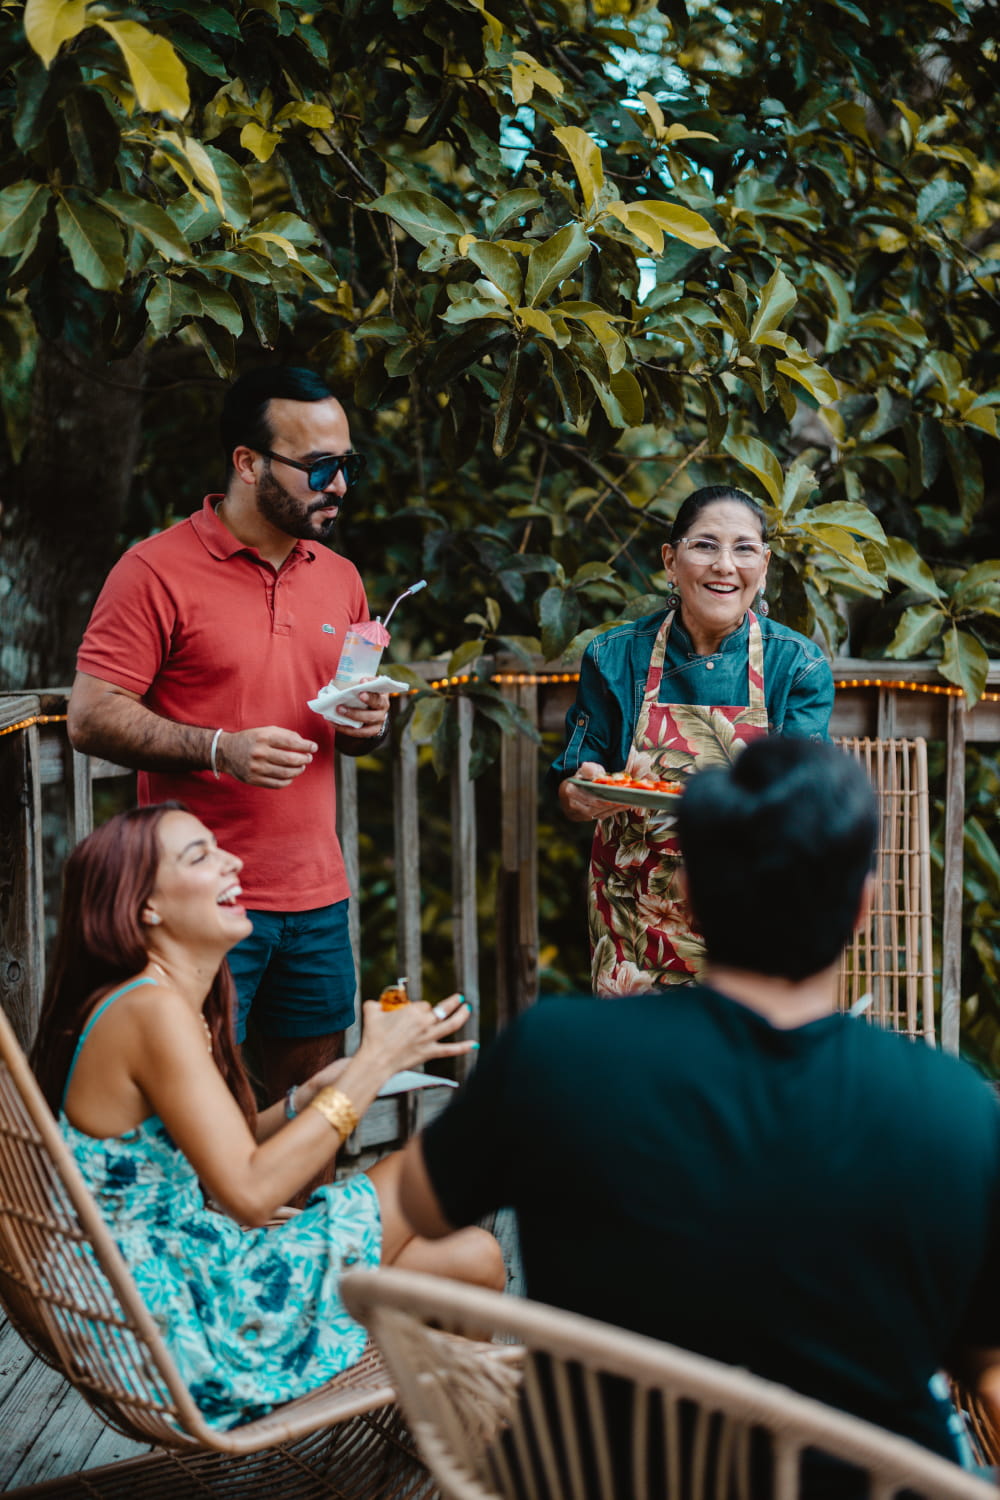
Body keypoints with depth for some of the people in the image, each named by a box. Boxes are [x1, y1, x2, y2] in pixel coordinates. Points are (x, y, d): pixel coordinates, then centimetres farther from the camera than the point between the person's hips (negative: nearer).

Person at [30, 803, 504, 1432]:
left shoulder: (183, 1005, 10)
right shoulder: (152, 1009, -21)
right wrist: (373, 1064, -20)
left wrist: (311, 1095, 2)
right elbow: (249, 1193, -25)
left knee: (472, 1257, 4)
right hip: (177, 1327, -9)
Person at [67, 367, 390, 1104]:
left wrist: (370, 724, 0)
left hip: (317, 897, 6)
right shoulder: (157, 571, -7)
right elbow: (92, 717, -12)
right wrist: (219, 749, -23)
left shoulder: (341, 579, 14)